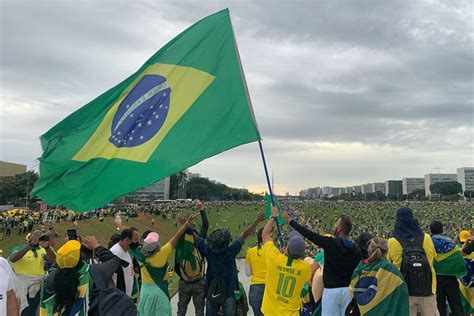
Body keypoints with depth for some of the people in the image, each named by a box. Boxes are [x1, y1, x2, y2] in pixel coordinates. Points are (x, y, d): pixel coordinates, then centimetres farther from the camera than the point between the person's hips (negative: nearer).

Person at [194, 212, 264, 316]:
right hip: (228, 292, -3)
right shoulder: (230, 251, -18)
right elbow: (245, 234, -15)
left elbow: (194, 236, -6)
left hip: (211, 293, 3)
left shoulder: (208, 251, -12)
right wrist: (258, 220, -12)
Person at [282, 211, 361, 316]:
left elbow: (309, 234, -6)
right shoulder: (356, 249, 0)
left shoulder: (330, 243, -12)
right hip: (348, 289, 4)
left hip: (331, 289, -4)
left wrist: (290, 220, 2)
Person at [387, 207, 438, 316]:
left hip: (404, 291, -1)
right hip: (427, 289, 1)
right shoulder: (426, 238, -4)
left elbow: (389, 263, 7)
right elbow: (433, 257, 15)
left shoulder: (393, 242, -9)